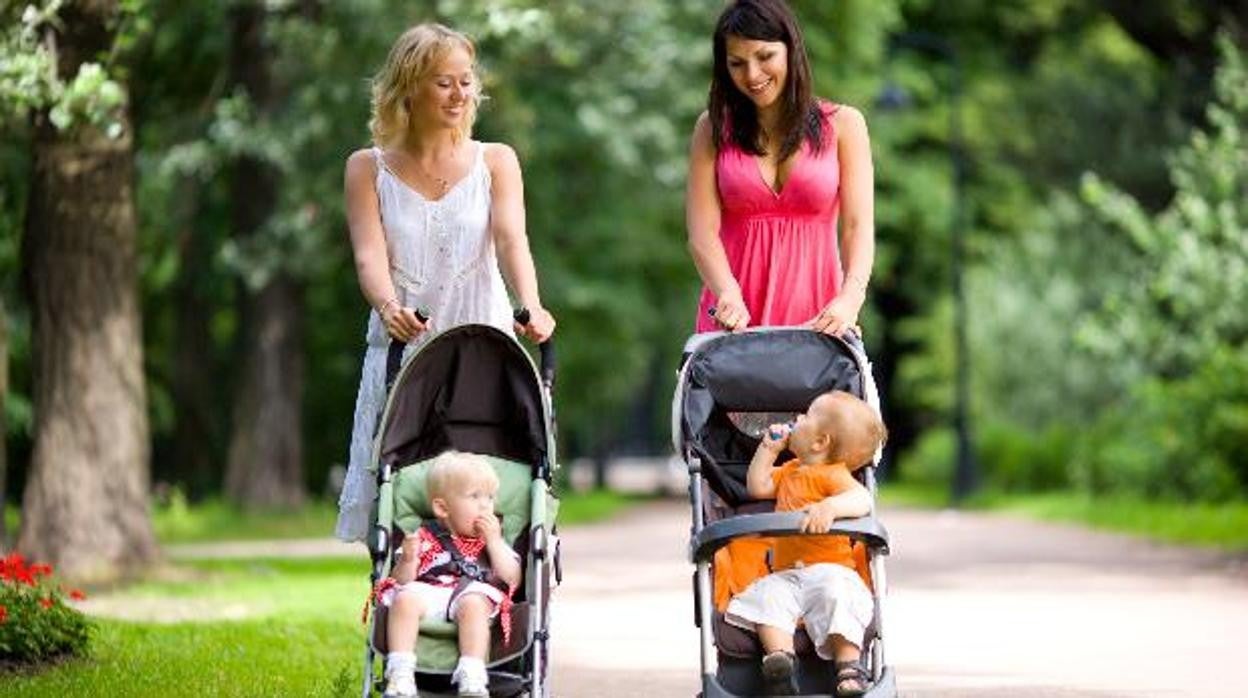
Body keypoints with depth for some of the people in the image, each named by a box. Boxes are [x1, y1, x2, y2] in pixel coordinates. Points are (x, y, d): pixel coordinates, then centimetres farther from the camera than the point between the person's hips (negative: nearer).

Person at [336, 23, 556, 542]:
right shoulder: (368, 168, 9)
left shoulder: (495, 162, 10)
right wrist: (389, 306, -28)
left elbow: (512, 240, -6)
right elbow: (369, 255, -5)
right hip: (399, 352, 0)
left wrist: (531, 306, -27)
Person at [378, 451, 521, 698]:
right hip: (427, 592, 0)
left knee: (472, 603, -36)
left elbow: (513, 579, 8)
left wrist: (493, 540, 2)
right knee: (405, 599, -32)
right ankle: (400, 674, -36)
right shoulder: (426, 538, 18)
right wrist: (408, 560, -11)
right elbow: (401, 581, 11)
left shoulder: (493, 540, 23)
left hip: (474, 593, 0)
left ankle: (472, 678, -44)